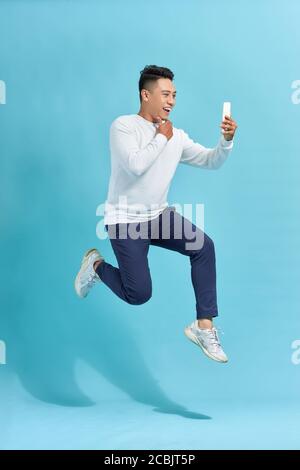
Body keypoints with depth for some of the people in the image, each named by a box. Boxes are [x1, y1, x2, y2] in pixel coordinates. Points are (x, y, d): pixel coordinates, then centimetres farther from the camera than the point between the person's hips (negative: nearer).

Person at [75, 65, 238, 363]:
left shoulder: (176, 136, 4)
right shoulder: (123, 126, -12)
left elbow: (211, 161, 1)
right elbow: (136, 165, -28)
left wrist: (226, 140, -18)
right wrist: (161, 137, -16)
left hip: (159, 215, 5)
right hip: (126, 221, -5)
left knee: (203, 245, -20)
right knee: (139, 294, -10)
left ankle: (204, 326, -12)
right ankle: (97, 266, 21)